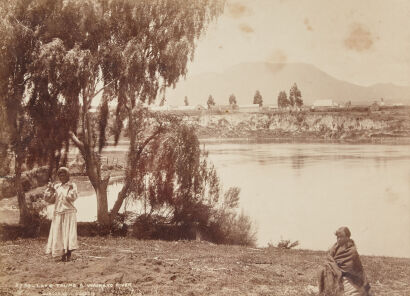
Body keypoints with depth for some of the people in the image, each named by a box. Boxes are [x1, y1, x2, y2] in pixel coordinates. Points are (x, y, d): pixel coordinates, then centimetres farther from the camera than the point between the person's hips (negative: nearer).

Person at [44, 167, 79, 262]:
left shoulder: (72, 185, 2)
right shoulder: (56, 187, 13)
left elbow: (73, 197, -13)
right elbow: (50, 199, 9)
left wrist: (71, 189, -26)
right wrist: (50, 190, -4)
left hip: (69, 213, -4)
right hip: (58, 213, 4)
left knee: (69, 232, -8)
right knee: (59, 233, 1)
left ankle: (69, 254, -4)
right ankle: (63, 254, 7)